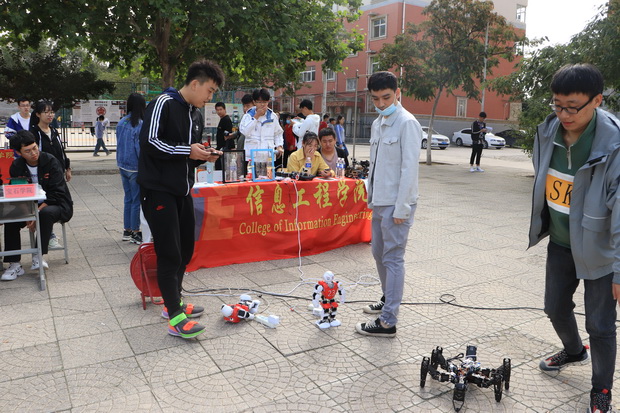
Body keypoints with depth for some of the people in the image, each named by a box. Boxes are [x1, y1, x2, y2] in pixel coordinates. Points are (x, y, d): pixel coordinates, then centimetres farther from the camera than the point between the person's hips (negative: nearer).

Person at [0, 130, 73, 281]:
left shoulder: (51, 161, -13)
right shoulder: (16, 167, 1)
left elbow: (56, 194, -18)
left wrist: (37, 213, -25)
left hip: (56, 205, -4)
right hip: (29, 207, 5)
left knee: (46, 213, -36)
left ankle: (39, 255, -22)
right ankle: (14, 264, -13)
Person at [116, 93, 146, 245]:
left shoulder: (121, 123, 6)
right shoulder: (140, 125, -16)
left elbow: (118, 144, 13)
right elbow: (141, 148, -16)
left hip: (123, 167, 7)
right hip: (135, 168, -7)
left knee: (128, 198, 16)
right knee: (137, 200, 1)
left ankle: (127, 230, 23)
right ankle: (135, 233, 8)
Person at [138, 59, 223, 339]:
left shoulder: (196, 114, 16)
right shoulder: (164, 104, -11)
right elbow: (149, 142, -20)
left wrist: (204, 156, 2)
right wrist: (187, 151, -18)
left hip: (182, 190, 9)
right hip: (158, 190, -9)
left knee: (185, 249, 14)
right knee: (169, 253, -8)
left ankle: (173, 302, 29)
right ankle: (175, 318, -2)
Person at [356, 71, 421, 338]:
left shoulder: (407, 123, -13)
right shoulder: (377, 124, 14)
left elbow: (409, 168, -17)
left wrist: (401, 209, -19)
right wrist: (371, 197, 16)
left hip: (396, 205, -9)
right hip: (379, 203, 9)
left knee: (392, 259, -4)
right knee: (379, 254, 18)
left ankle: (388, 322, 3)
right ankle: (388, 299, 38)